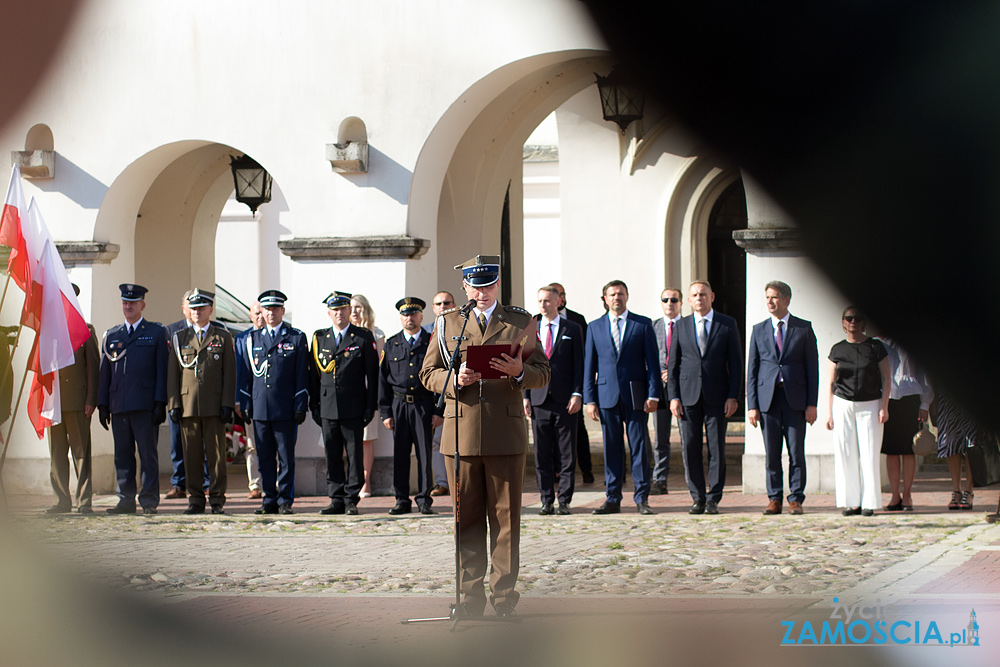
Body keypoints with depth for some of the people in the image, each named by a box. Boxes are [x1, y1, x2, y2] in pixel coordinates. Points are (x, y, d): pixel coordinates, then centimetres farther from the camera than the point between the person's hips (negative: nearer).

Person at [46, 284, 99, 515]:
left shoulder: (85, 331, 5)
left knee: (81, 452, -4)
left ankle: (84, 501, -1)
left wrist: (91, 400, -6)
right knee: (56, 453, 4)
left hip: (77, 400, -4)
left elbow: (93, 366, 2)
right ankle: (62, 500, 10)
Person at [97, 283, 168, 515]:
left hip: (145, 406, -4)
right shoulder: (111, 335, 17)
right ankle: (126, 500, 9)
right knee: (122, 454, 5)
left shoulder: (156, 332, 8)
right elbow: (105, 371, 16)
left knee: (148, 453, -4)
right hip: (119, 404, 4)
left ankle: (149, 501, -2)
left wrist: (160, 403, -7)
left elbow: (162, 370, 2)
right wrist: (102, 404, 8)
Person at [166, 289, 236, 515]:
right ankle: (195, 500, 8)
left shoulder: (223, 337, 7)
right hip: (188, 404, 2)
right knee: (192, 455, 2)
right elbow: (172, 374, 10)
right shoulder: (179, 338, 12)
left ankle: (217, 500, 3)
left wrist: (227, 404, -5)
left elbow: (229, 372, 4)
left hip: (214, 406, -2)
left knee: (216, 454, -2)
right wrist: (173, 404, 1)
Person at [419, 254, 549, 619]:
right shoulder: (446, 323, 12)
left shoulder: (520, 321, 9)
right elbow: (428, 374, 11)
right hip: (461, 434, 1)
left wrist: (520, 372, -14)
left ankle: (504, 595, 6)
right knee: (467, 519, 3)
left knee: (506, 518, 1)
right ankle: (471, 596, 9)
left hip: (506, 434, -1)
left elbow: (542, 373, 8)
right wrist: (455, 380, -10)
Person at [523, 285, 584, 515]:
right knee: (542, 453, 2)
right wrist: (525, 396, 3)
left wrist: (577, 394, -7)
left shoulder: (572, 330, 6)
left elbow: (579, 365, 3)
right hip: (539, 399, 2)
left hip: (565, 400, -2)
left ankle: (564, 500, 3)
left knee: (567, 453, -1)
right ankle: (546, 500, 7)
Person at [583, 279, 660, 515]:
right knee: (611, 449, 3)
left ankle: (642, 498, 5)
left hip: (635, 396, -1)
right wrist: (589, 399, 2)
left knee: (639, 447, -1)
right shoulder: (595, 327, 10)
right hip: (607, 396, 1)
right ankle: (613, 500, 8)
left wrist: (653, 395, -6)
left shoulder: (643, 324, 6)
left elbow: (652, 362, 3)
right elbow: (589, 366, 10)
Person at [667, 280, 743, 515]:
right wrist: (673, 396, 0)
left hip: (717, 397, -1)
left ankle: (713, 499, 4)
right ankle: (697, 498, 8)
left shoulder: (727, 324, 5)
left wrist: (733, 396, -5)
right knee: (690, 449, -1)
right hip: (688, 396, 1)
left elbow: (736, 363, 3)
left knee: (717, 449, -2)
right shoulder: (681, 326, 10)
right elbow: (673, 364, 10)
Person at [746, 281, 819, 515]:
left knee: (796, 451, -1)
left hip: (795, 398, -2)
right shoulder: (759, 330, 10)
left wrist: (812, 403, -4)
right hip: (767, 398, 2)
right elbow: (752, 370, 9)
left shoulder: (804, 329, 5)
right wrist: (752, 405, 1)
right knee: (771, 453, 3)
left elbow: (812, 367, 3)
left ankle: (796, 499, 5)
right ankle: (774, 498, 10)